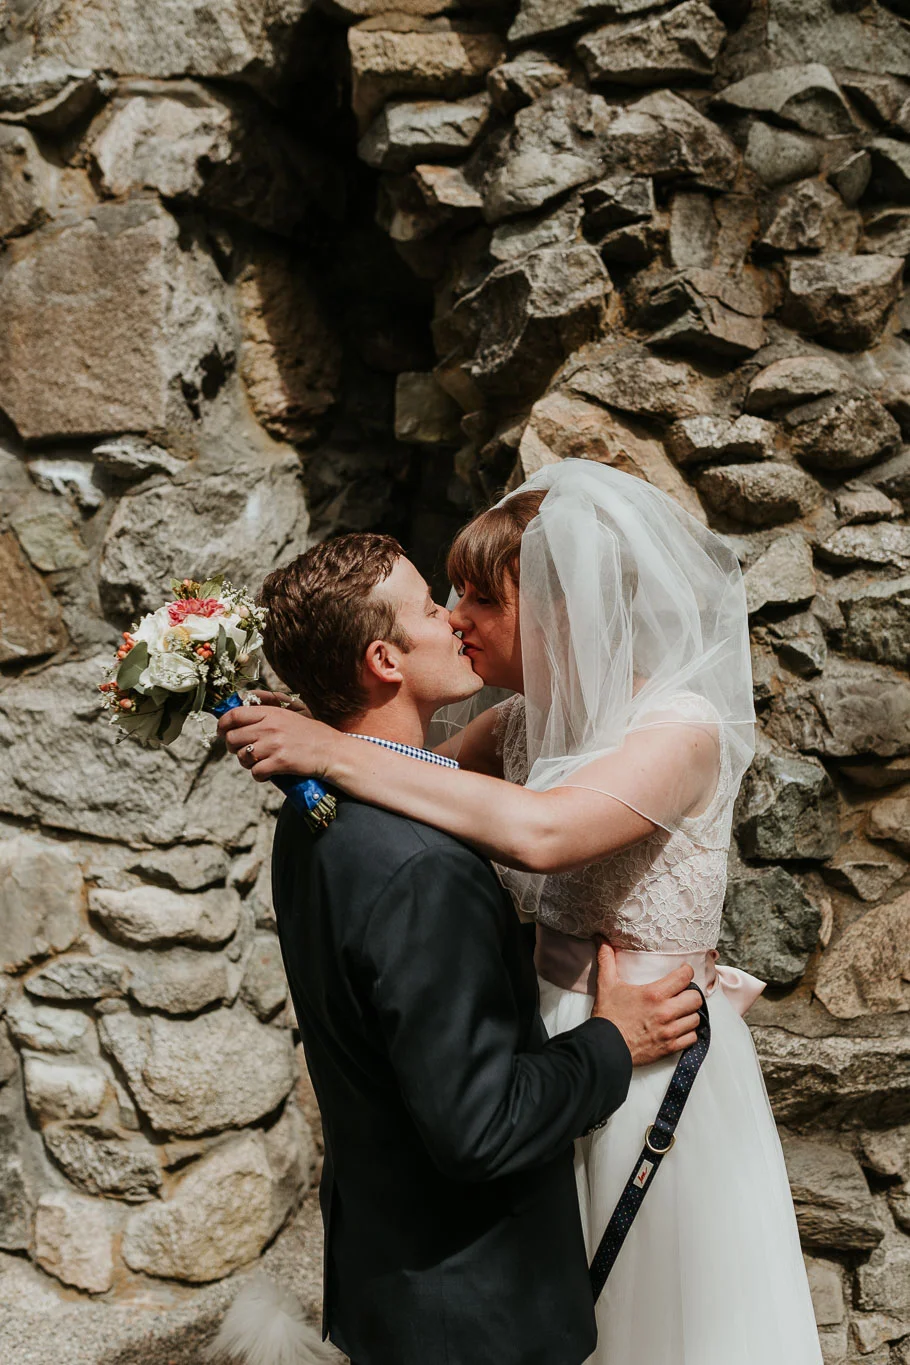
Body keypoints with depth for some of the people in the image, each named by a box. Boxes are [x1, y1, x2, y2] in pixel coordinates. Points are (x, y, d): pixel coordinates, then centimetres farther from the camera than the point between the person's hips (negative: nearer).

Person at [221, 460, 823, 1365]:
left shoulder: (682, 728, -22)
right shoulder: (524, 722, 0)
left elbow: (539, 831, -38)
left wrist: (336, 753, -34)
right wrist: (294, 730, -5)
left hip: (656, 1063, -6)